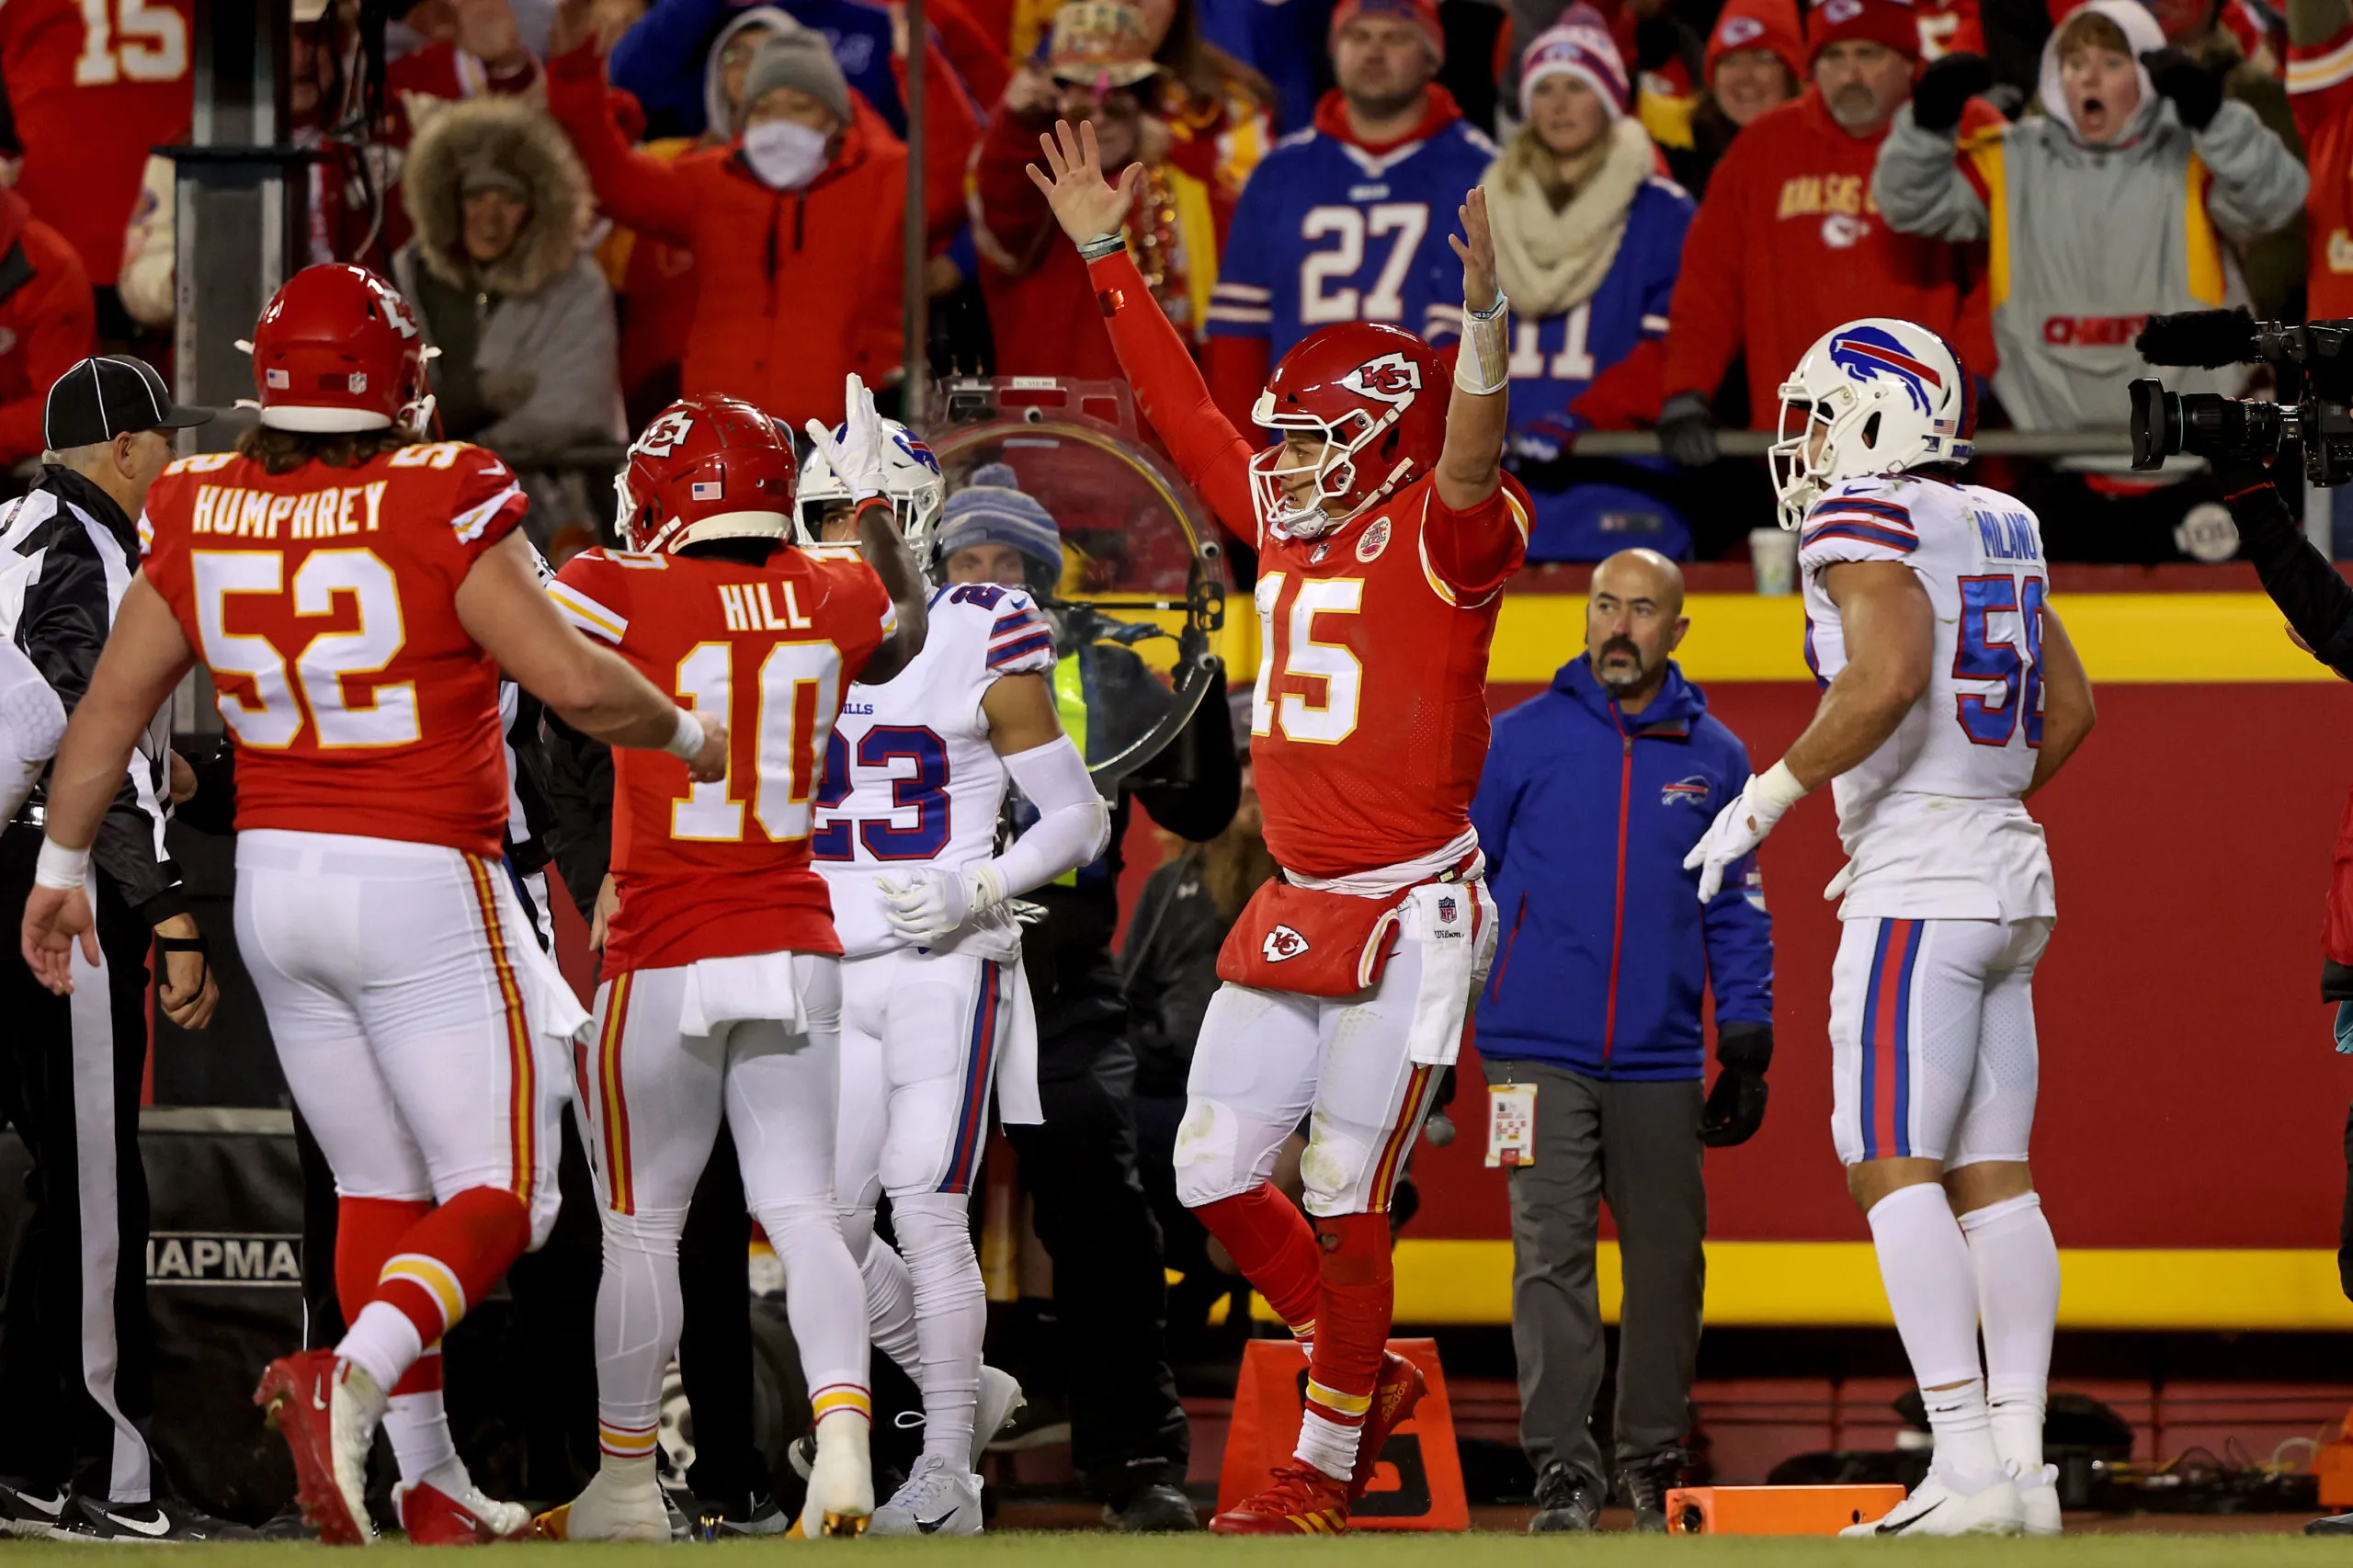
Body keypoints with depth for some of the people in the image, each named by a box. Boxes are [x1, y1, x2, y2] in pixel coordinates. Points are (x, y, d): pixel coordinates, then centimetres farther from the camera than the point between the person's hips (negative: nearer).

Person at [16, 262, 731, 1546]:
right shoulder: (439, 506, -14)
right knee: (499, 1196, 0)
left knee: (380, 1189, 17)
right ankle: (353, 1378, -26)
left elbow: (111, 706, 7)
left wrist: (61, 867, 20)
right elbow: (577, 684, -15)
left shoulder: (200, 516, 1)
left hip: (276, 875, 6)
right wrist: (687, 739, 4)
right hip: (423, 883, -6)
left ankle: (428, 1482, 17)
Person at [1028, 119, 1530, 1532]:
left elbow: (1468, 458, -31)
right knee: (1217, 1172, 8)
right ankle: (1368, 1376, 26)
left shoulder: (1442, 537, -10)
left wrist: (1487, 313, -47)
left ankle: (1328, 1470, 7)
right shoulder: (1290, 528, 12)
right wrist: (1107, 259, 25)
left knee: (1345, 1200, -4)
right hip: (1296, 919, 8)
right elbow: (1184, 412, 22)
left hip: (1410, 917, -8)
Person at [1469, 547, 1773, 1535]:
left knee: (1667, 1261, 5)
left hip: (1661, 1062, 2)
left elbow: (1736, 912, 13)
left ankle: (1653, 1468, 18)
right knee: (1552, 1254, -11)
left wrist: (1747, 1045, 7)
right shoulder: (1523, 740, 4)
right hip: (1541, 1053, -2)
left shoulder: (1714, 757, 9)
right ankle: (1563, 1475, -11)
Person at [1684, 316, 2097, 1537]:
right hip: (2009, 878, 9)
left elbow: (1891, 674, -26)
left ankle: (1968, 1470, -17)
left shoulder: (1865, 520, -10)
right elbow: (2069, 710, 20)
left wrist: (1768, 799, -16)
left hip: (1918, 891, -9)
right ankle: (2022, 1464, 4)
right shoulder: (1995, 529, 15)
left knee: (1893, 1170, -9)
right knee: (1991, 1176, 8)